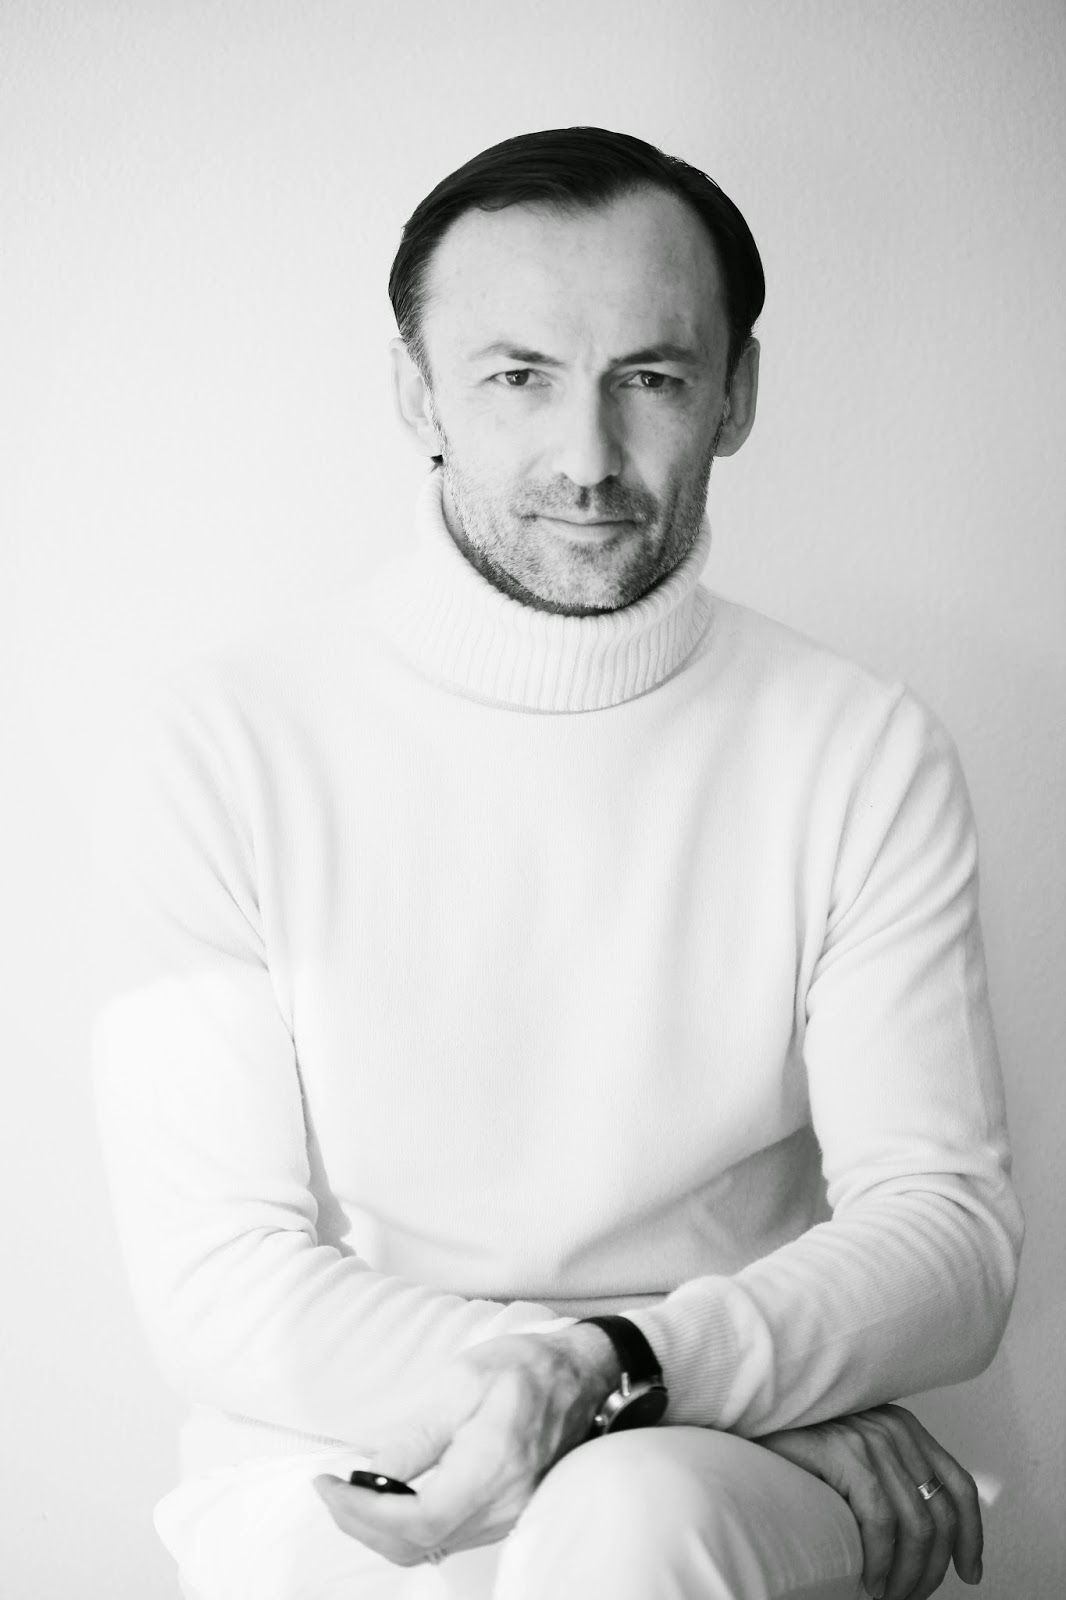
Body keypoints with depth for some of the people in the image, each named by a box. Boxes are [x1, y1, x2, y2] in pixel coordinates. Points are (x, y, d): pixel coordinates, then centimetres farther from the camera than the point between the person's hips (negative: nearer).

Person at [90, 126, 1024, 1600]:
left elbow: (949, 1232, -3)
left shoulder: (862, 754, 1)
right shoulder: (218, 747, -4)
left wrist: (624, 1371, -24)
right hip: (334, 1469, -1)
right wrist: (788, 1395, -17)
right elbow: (217, 1281, -9)